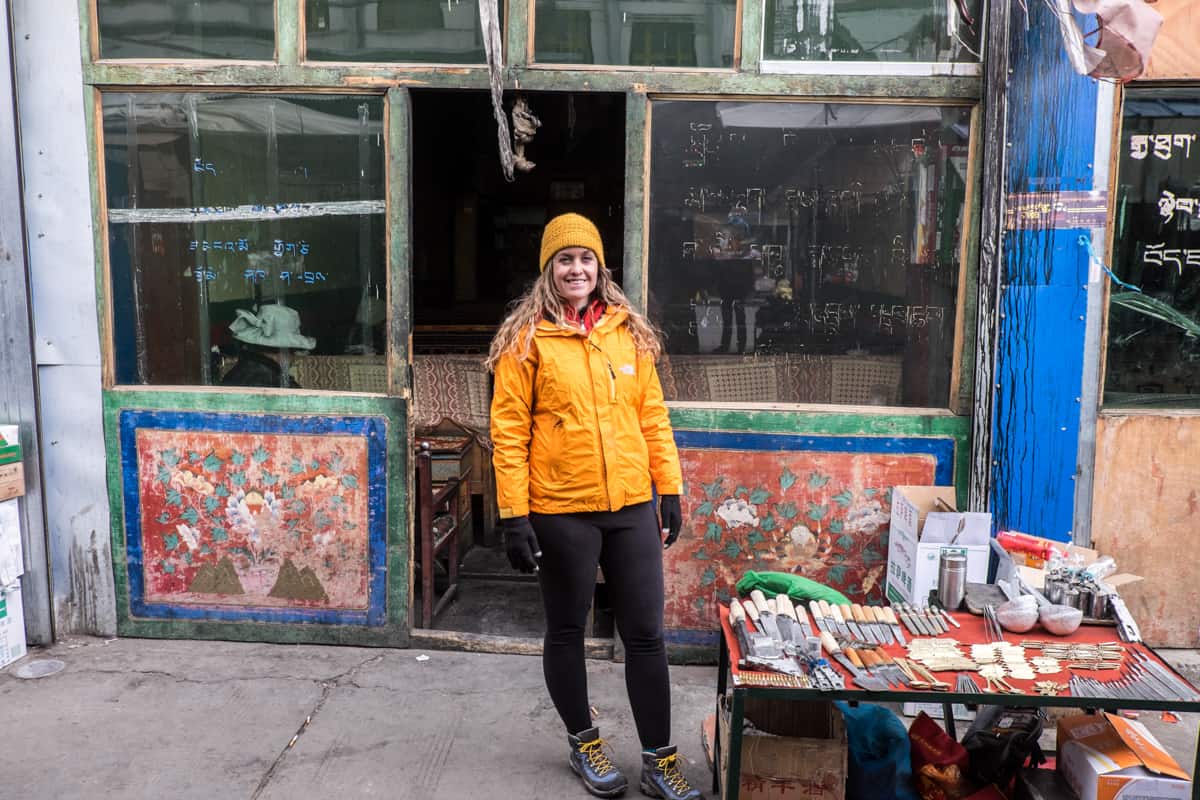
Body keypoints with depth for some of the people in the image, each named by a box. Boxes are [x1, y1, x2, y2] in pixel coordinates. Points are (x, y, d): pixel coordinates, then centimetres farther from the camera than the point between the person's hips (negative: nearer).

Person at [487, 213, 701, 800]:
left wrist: (669, 488, 7)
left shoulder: (629, 332, 6)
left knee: (645, 635, 8)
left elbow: (652, 415, 9)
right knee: (567, 632, 14)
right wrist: (514, 515, -11)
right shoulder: (526, 339, -5)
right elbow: (508, 431, -8)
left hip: (632, 507, 3)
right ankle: (584, 743, 36)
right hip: (561, 512, -3)